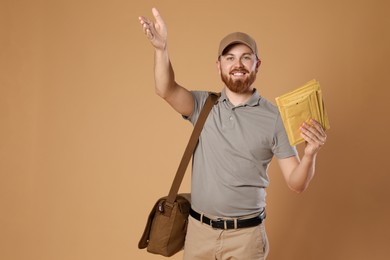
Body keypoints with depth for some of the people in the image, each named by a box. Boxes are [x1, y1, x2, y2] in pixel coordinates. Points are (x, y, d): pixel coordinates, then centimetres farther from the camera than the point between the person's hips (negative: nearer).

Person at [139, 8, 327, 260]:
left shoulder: (273, 116, -7)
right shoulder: (203, 105, -1)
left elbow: (297, 184, -7)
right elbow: (166, 90, -20)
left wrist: (310, 154, -27)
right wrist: (161, 48, -37)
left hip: (246, 234, -2)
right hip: (199, 228, 2)